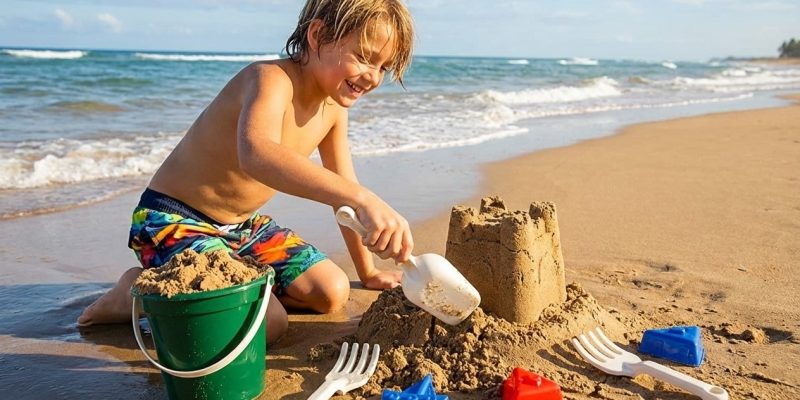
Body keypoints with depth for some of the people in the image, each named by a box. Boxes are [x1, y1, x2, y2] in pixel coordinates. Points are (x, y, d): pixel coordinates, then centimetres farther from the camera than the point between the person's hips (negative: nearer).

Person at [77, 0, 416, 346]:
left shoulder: (334, 106, 0)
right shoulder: (271, 79, -27)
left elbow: (343, 189, 11)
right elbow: (256, 154, -50)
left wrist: (368, 272, 15)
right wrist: (362, 199, -61)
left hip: (244, 225, 8)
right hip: (173, 221, -8)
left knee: (332, 292, 2)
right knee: (268, 324, -23)